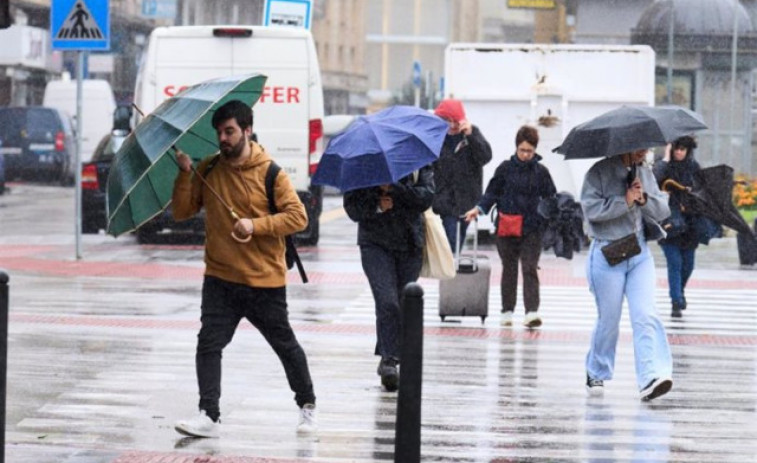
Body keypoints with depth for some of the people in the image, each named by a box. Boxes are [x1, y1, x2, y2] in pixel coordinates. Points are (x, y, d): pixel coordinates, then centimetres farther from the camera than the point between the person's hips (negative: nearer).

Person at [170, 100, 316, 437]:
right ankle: (208, 416, -13)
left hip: (265, 282, -3)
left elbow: (298, 217, -11)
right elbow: (182, 212, 2)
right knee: (208, 343, -12)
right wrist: (185, 173, -11)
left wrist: (255, 225, -21)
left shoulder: (269, 172, -8)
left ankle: (307, 406, 31)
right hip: (220, 279, 3)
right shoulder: (208, 169, 4)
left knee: (285, 346, 11)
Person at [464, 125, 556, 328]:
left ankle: (532, 311, -17)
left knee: (530, 269, -9)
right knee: (509, 269, 9)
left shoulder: (541, 172, 5)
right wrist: (479, 209, -7)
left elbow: (550, 199, 10)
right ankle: (507, 311, 17)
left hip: (532, 228, -1)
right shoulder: (505, 168, 4)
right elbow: (492, 193, 7)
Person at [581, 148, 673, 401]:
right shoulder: (599, 172, -4)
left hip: (640, 254, 4)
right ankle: (596, 374, 25)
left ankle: (650, 379, -22)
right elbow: (591, 208, -16)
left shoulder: (645, 173, 14)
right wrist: (625, 201, -18)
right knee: (608, 319, 4)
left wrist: (644, 199, -8)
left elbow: (663, 210, 10)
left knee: (645, 316, -12)